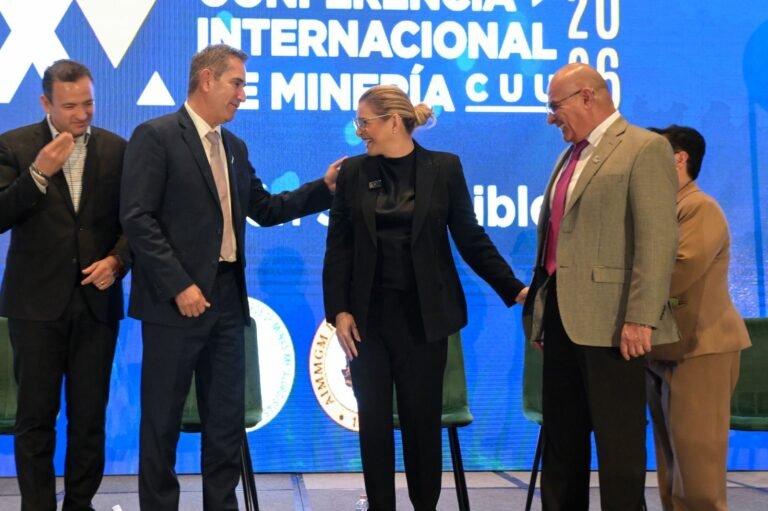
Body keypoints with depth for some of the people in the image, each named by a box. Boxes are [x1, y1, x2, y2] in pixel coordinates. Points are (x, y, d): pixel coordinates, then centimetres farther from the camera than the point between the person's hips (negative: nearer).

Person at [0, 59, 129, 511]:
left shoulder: (117, 149, 5)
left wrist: (117, 260, -10)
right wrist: (38, 173, -20)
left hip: (97, 301, 2)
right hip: (37, 303, -1)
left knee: (90, 415, 7)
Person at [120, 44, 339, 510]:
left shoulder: (235, 147, 15)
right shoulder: (156, 136, -7)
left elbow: (265, 209, 17)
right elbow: (137, 218, -14)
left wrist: (325, 187, 6)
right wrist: (179, 285, -18)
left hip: (227, 299, 7)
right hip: (178, 300, -7)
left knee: (228, 418, 11)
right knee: (163, 419, 4)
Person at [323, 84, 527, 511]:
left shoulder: (443, 168, 0)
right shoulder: (353, 172, 4)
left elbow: (470, 238, 1)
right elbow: (338, 247, 3)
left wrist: (514, 289, -4)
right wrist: (338, 310, -5)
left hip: (423, 314, -1)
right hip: (368, 315, 2)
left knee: (422, 419, 5)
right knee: (374, 421, 6)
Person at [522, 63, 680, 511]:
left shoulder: (646, 148, -8)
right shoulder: (570, 156, 18)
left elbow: (658, 240, -16)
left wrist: (640, 318, -22)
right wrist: (540, 307, 17)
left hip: (609, 320, -8)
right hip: (562, 315, 9)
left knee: (618, 440, 0)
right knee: (561, 436, 15)